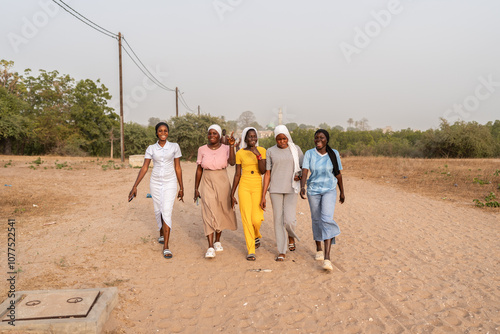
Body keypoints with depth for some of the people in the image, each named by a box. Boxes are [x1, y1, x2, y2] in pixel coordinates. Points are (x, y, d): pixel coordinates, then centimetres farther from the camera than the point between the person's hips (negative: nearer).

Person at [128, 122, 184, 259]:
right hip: (155, 182, 2)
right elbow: (144, 168, -2)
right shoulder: (151, 148, -1)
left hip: (170, 183, -2)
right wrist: (135, 186, -8)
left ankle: (166, 247, -9)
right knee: (158, 211, 14)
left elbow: (178, 168, 0)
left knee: (167, 212, -12)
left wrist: (181, 188, 3)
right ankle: (162, 234, 44)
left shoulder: (174, 146, -3)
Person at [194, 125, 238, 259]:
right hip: (207, 184, -1)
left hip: (222, 183, 1)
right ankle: (210, 247, -10)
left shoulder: (225, 149, -1)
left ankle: (217, 241, 31)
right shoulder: (202, 149, 1)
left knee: (221, 212, 11)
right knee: (209, 213, -9)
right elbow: (199, 170, 5)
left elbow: (232, 162, -20)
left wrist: (231, 146, -26)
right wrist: (196, 188, 4)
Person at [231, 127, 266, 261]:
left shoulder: (262, 151, 3)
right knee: (246, 218, -5)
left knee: (256, 219, -5)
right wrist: (232, 194, 5)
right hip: (244, 186, 0)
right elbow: (237, 175, 6)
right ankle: (251, 251, 6)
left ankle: (256, 236, 32)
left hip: (257, 186, 0)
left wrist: (258, 155, -19)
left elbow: (263, 171, -7)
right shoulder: (240, 153, 2)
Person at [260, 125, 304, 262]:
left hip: (291, 189, 0)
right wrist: (263, 196, -2)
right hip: (275, 190, 0)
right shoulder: (270, 152, 2)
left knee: (289, 220, -9)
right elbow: (267, 174, 1)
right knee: (278, 220, 3)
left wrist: (299, 175, -11)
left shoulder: (296, 149, 4)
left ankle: (291, 236, 27)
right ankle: (281, 252, 16)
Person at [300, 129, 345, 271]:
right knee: (316, 220, 12)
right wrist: (302, 187, -36)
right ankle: (318, 249, 36)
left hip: (329, 190, -1)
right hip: (313, 190, 1)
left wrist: (342, 192, 10)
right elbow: (304, 172, -19)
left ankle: (327, 258, -19)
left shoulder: (334, 154, -5)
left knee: (327, 219, -17)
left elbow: (338, 174, 3)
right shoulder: (309, 154, -8)